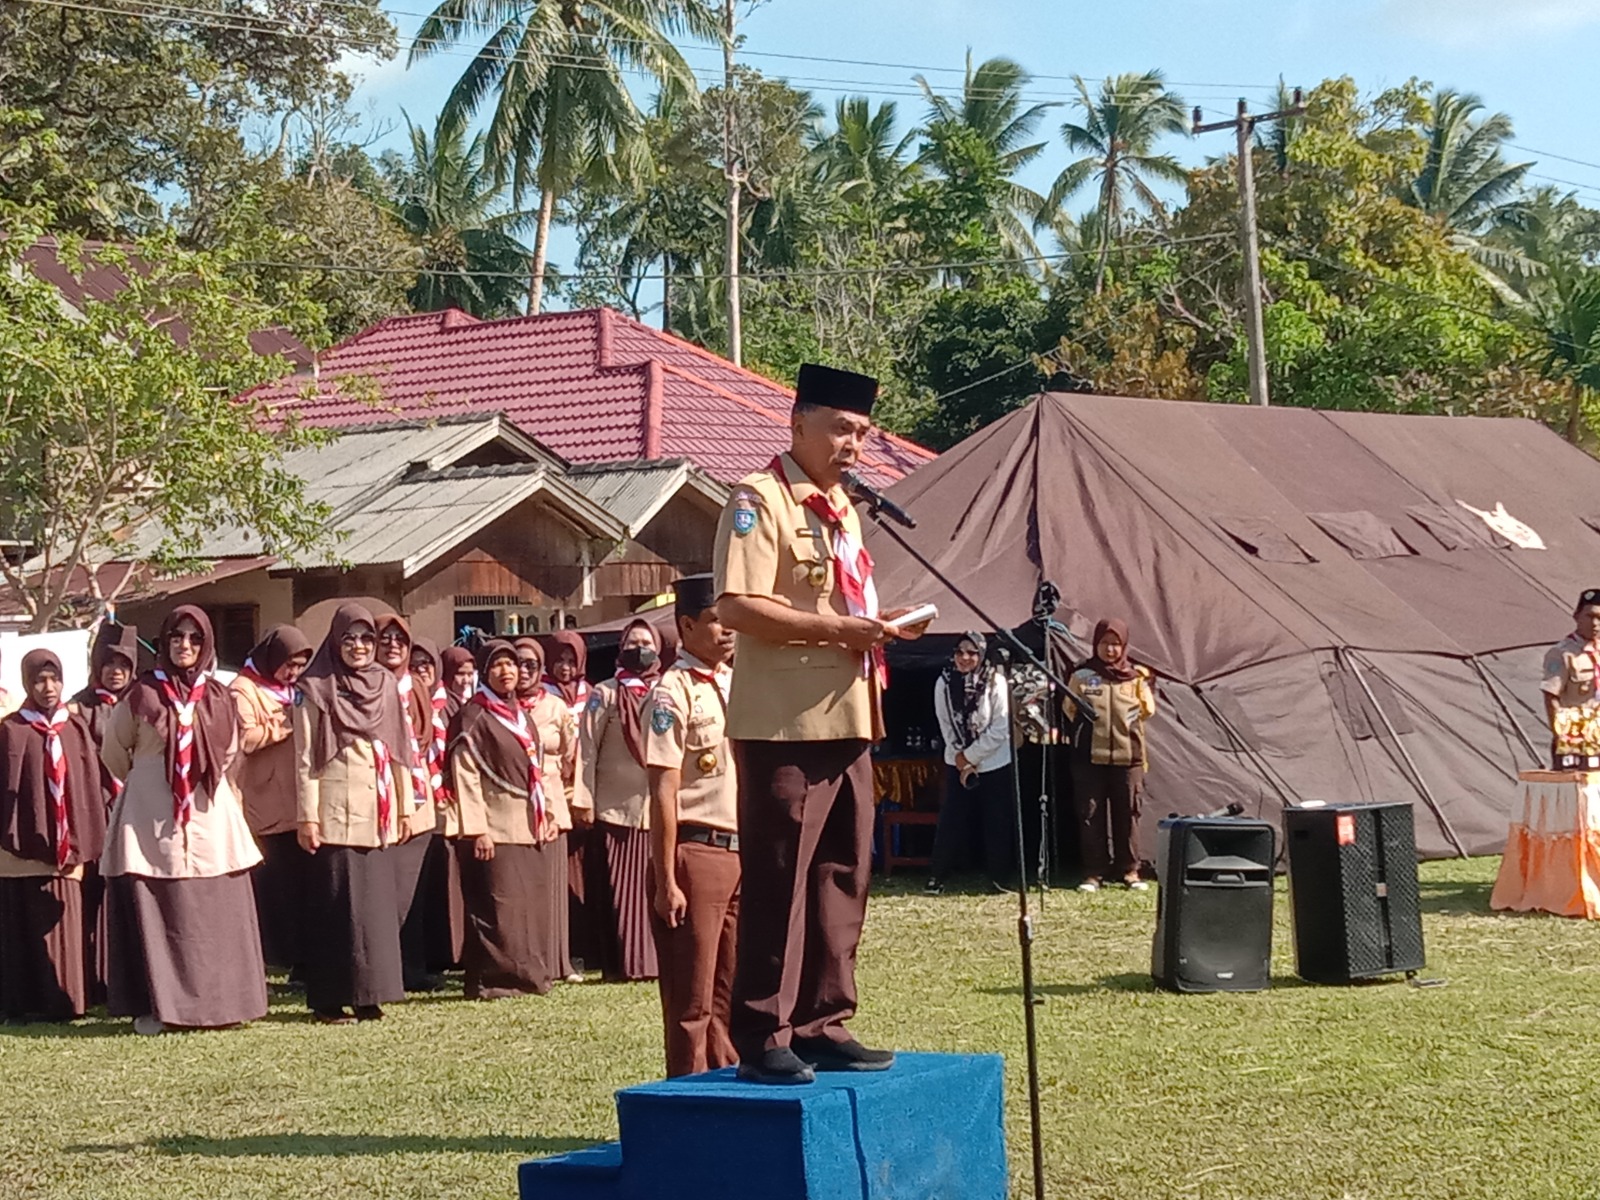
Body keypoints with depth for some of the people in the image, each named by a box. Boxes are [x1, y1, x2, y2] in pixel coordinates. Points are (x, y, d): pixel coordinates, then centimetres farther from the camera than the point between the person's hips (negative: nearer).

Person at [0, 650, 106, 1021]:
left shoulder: (76, 730, 8)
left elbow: (90, 787, 7)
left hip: (67, 848, 3)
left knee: (66, 926, 5)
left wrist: (82, 842, 0)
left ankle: (64, 1000, 12)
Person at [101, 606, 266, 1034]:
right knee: (153, 913, -3)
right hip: (151, 820, -2)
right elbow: (113, 753, 11)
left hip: (209, 818, 3)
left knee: (216, 911, 1)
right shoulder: (142, 695, 0)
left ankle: (218, 1000, 8)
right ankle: (153, 1005, 1)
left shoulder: (218, 698, 7)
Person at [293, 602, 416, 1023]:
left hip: (377, 814, 4)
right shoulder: (316, 690, -2)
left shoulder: (386, 685, 11)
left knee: (377, 901, 5)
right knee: (337, 904, -4)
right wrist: (307, 816, -9)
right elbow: (305, 758, -4)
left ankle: (369, 995, 12)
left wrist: (404, 806, 12)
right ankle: (329, 999, 1)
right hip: (336, 814, -4)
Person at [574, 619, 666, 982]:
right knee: (618, 892, -2)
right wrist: (584, 799, -5)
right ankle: (621, 964, 3)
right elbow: (587, 749, 2)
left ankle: (654, 961, 7)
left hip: (660, 806, 2)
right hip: (615, 806, -2)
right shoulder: (605, 695, 5)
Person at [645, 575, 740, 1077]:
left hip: (741, 849, 7)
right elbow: (663, 792, -12)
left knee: (730, 990, 12)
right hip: (696, 851, -7)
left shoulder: (736, 683, 13)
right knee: (692, 999, 0)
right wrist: (667, 881, -15)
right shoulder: (674, 692, -9)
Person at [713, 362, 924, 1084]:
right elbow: (738, 607, -19)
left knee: (841, 877, 11)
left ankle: (822, 1026, 19)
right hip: (784, 725, -9)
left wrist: (874, 625, 11)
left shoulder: (841, 507, 20)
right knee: (777, 882, -6)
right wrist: (836, 628, -20)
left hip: (846, 720, 9)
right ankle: (762, 1039, 0)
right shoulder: (760, 499, -8)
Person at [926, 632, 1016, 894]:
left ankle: (1000, 877, 10)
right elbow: (946, 727, -1)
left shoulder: (996, 683, -15)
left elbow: (1001, 729, -14)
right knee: (952, 821, -1)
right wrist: (961, 759, -8)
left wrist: (970, 757, -13)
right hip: (957, 764, 2)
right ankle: (939, 875, 6)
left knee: (998, 822, 0)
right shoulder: (944, 684, -7)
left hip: (995, 765, -2)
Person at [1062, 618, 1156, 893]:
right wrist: (1088, 727, 4)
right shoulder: (1081, 676, 4)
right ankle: (1093, 873, 7)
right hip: (1089, 757, 0)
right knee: (1090, 815, 1)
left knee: (1127, 814, 4)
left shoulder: (1136, 677, 5)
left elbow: (1148, 710, 12)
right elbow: (1069, 709, 11)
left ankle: (1129, 870, 14)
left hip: (1127, 756, 0)